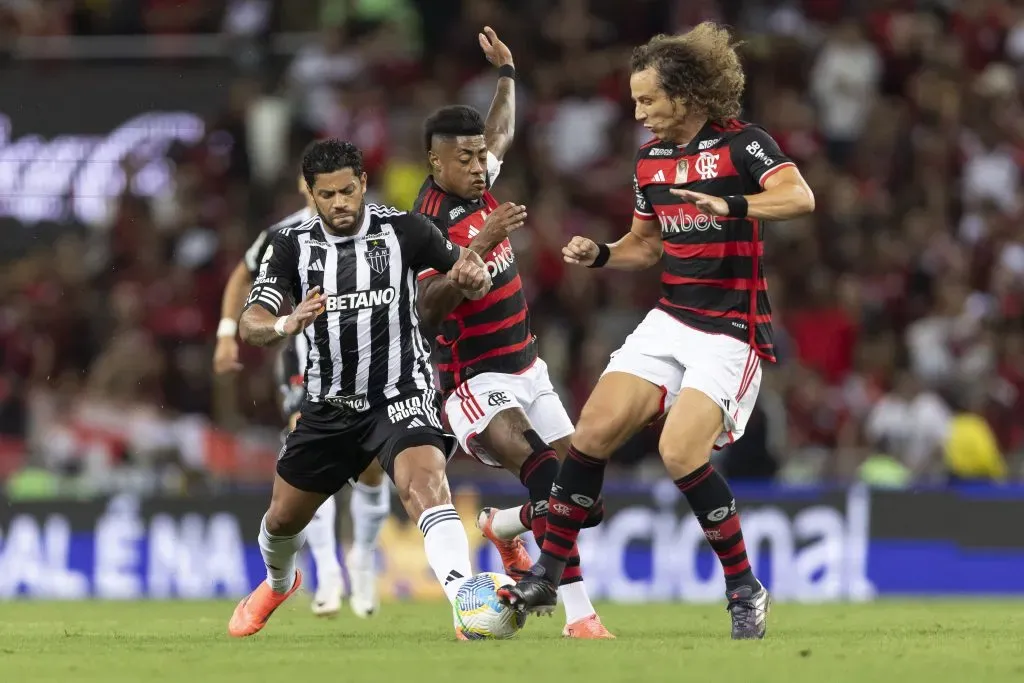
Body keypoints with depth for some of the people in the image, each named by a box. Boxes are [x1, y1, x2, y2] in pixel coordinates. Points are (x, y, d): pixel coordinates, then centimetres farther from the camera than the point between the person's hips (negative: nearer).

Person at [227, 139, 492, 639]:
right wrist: (287, 325, -38)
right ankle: (278, 582, 52)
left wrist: (472, 275, -25)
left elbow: (474, 281, 1)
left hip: (400, 396, -3)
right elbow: (250, 325, -15)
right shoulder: (291, 246, -5)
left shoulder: (402, 231, -8)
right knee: (283, 518, 17)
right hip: (328, 406, 3)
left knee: (425, 485, -31)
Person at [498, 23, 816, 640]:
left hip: (731, 331, -7)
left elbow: (800, 197, -28)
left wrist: (730, 206, -44)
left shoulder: (742, 143, -11)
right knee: (595, 431, -7)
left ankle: (746, 591, -6)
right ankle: (548, 576, 5)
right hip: (670, 321, 7)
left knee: (681, 451, -21)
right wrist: (598, 255, 4)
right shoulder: (652, 158, 10)